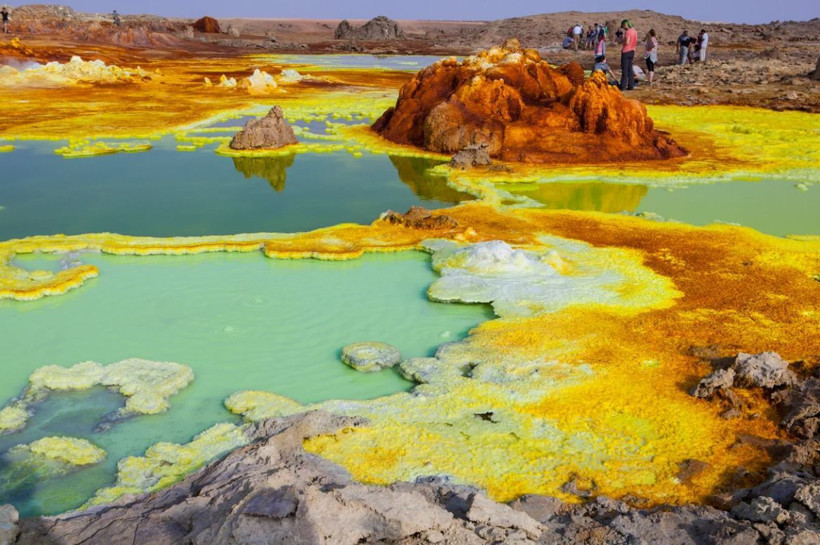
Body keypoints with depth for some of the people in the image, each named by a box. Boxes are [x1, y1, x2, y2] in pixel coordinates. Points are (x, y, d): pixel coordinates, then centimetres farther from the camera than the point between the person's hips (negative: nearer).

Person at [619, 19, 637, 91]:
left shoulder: (628, 32, -15)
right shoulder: (635, 31, 12)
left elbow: (627, 42, -22)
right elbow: (635, 43, 17)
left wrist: (622, 40, -7)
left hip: (626, 52, -8)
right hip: (632, 51, 8)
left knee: (624, 70, -6)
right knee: (630, 69, 11)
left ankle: (623, 86, -5)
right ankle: (631, 86, 11)